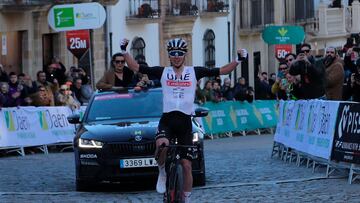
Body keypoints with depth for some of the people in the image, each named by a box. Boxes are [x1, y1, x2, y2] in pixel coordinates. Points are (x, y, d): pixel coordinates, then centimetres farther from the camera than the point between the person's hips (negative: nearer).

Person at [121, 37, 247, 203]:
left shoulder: (194, 72, 5)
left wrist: (238, 60, -7)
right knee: (162, 144, -34)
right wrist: (124, 52, -6)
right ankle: (162, 172, -4)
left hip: (185, 122, 1)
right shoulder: (162, 72, 6)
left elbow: (222, 71, 5)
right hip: (167, 120, -1)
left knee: (186, 165, -1)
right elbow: (135, 67, 5)